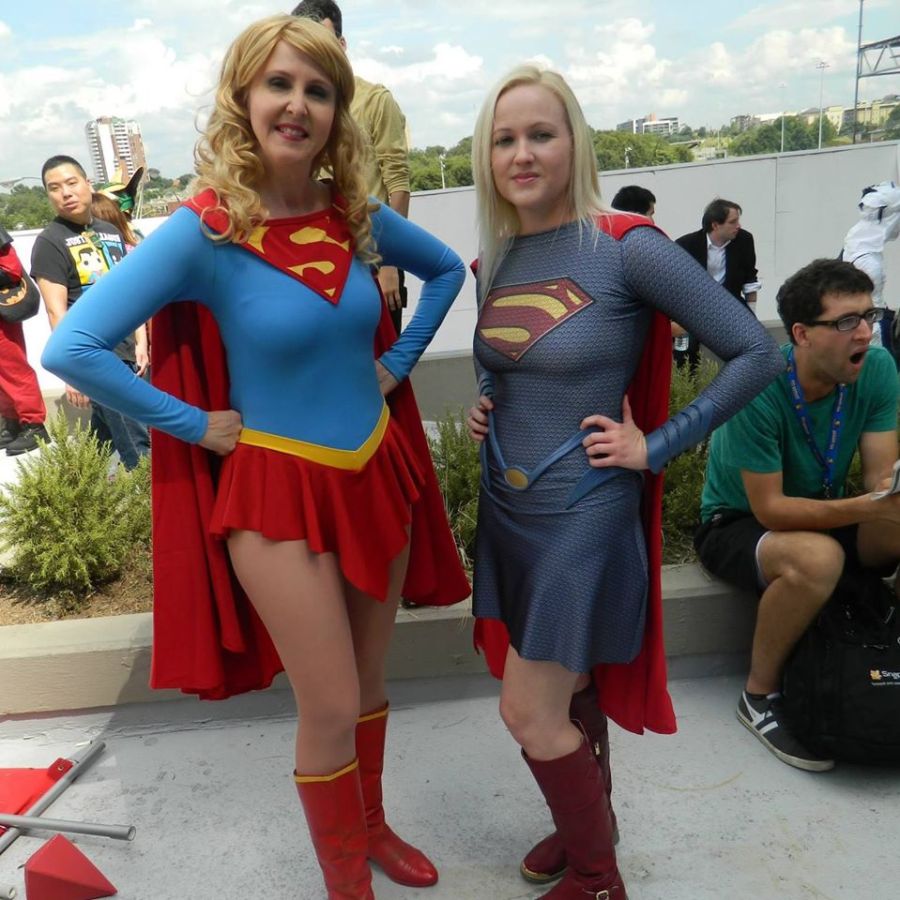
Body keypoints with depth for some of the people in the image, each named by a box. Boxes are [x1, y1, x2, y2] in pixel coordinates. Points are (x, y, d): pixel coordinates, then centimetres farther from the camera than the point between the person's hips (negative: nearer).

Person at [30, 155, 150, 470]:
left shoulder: (111, 232, 14)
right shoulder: (49, 242, -5)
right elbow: (57, 313, -12)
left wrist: (141, 342, 10)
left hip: (127, 351, 6)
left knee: (103, 440, 14)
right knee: (138, 448, -8)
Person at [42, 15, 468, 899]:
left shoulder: (356, 215, -1)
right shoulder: (203, 231, -15)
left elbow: (446, 268, 18)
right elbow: (72, 348, -19)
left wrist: (398, 362, 7)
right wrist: (198, 426, -15)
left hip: (377, 471, 5)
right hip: (279, 488, -5)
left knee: (370, 682, 20)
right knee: (332, 710, 3)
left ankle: (371, 827, 46)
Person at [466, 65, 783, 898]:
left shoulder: (626, 247, -16)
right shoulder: (492, 261, 4)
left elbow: (756, 352, -15)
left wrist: (657, 446, -15)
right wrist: (483, 407, 5)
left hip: (583, 513, -6)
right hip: (505, 510, 6)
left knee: (530, 712, 0)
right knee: (568, 691, 21)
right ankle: (590, 821, 45)